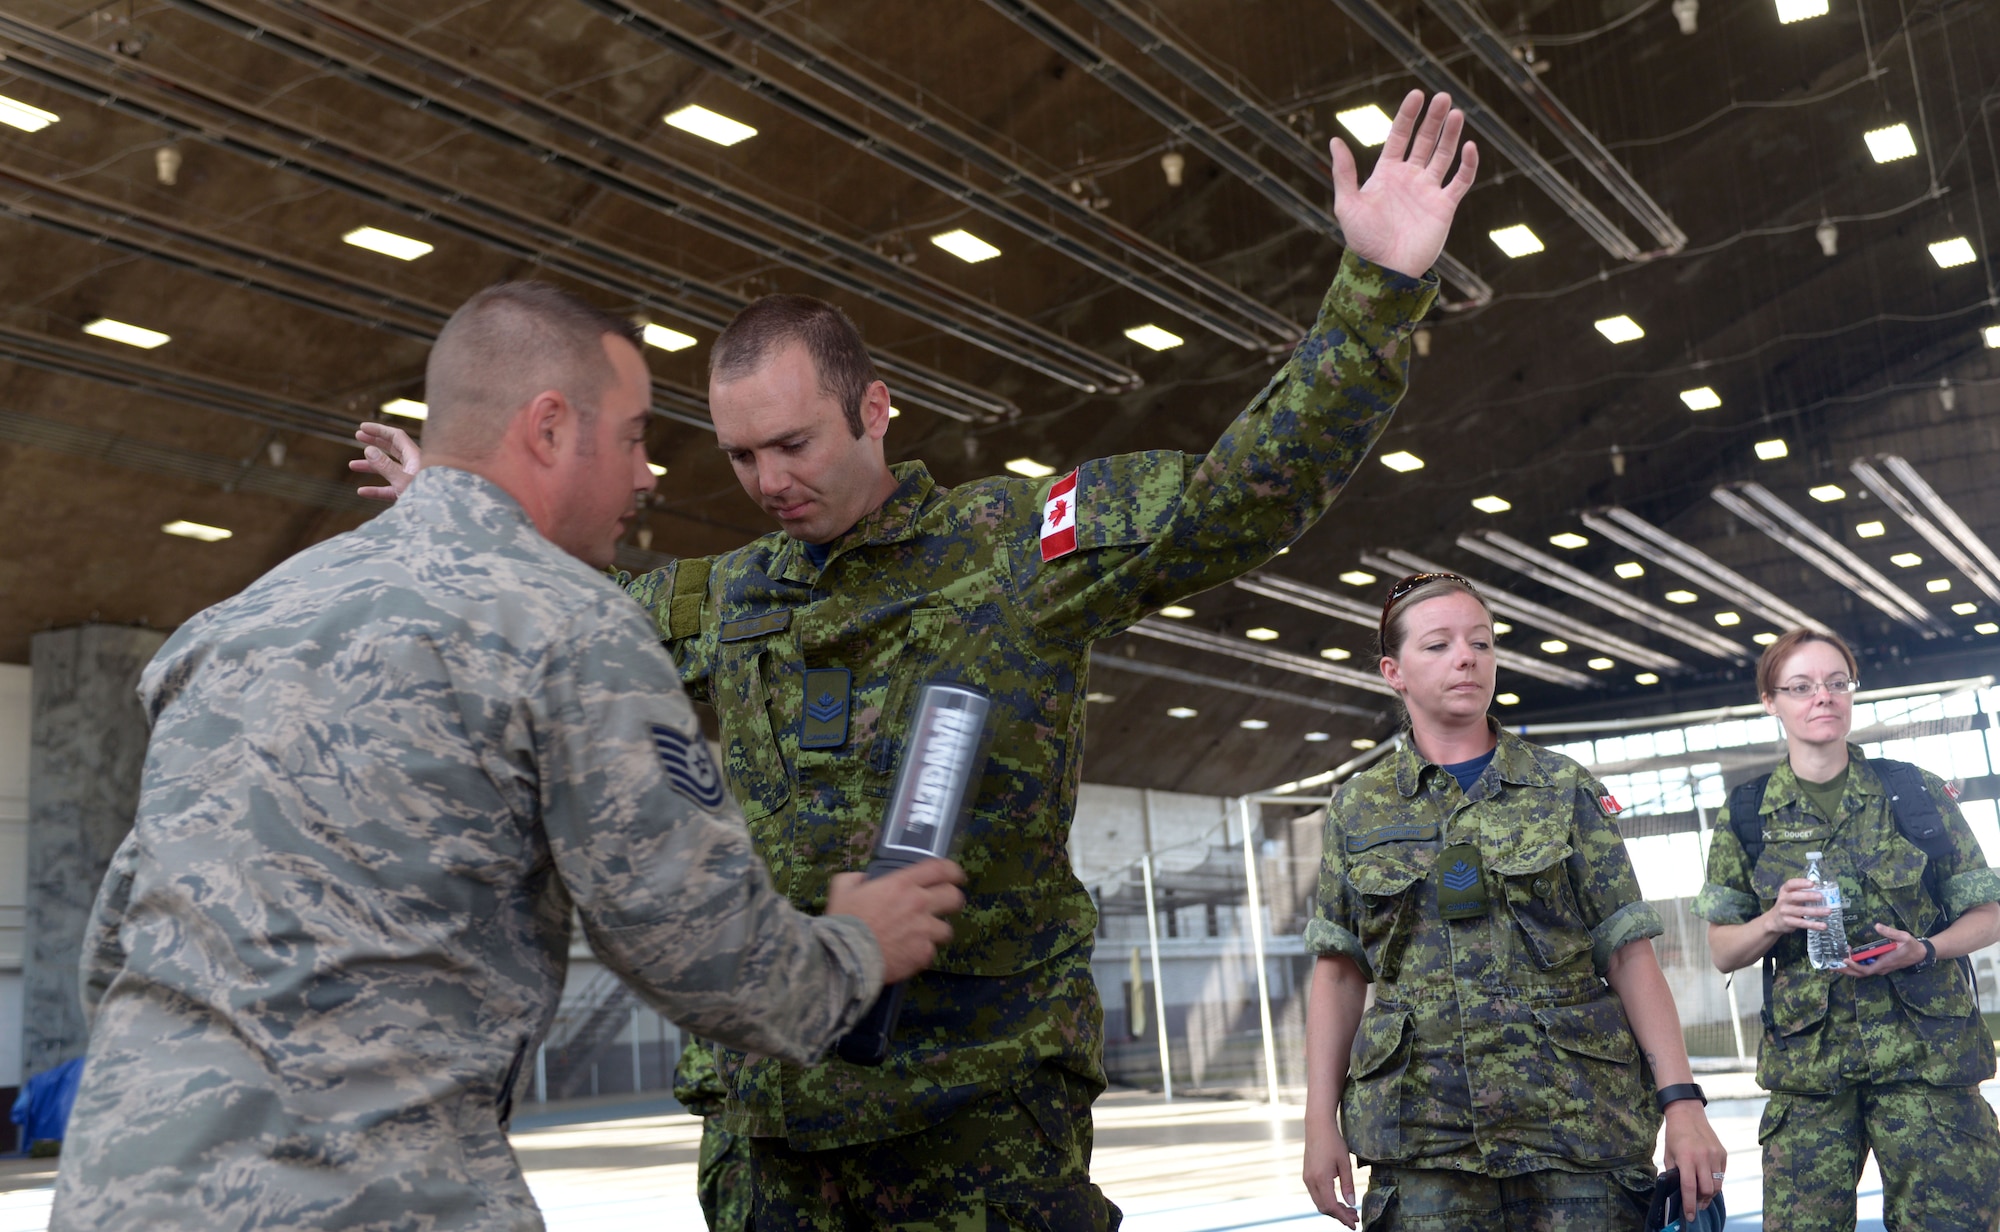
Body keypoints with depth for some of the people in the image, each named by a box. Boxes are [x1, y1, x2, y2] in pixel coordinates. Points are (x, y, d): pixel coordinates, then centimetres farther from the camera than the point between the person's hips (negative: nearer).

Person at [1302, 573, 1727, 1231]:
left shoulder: (1565, 790, 6)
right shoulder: (1359, 808, 8)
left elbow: (1629, 955, 2)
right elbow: (1339, 974, 8)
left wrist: (1682, 1100, -7)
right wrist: (1320, 1122, 1)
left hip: (1577, 1125, 0)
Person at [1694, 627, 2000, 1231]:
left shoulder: (1916, 791, 5)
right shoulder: (1747, 815, 6)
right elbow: (1723, 952, 9)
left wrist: (1923, 950, -11)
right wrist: (1774, 921, -12)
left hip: (1928, 1053, 0)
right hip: (1807, 1064, 1)